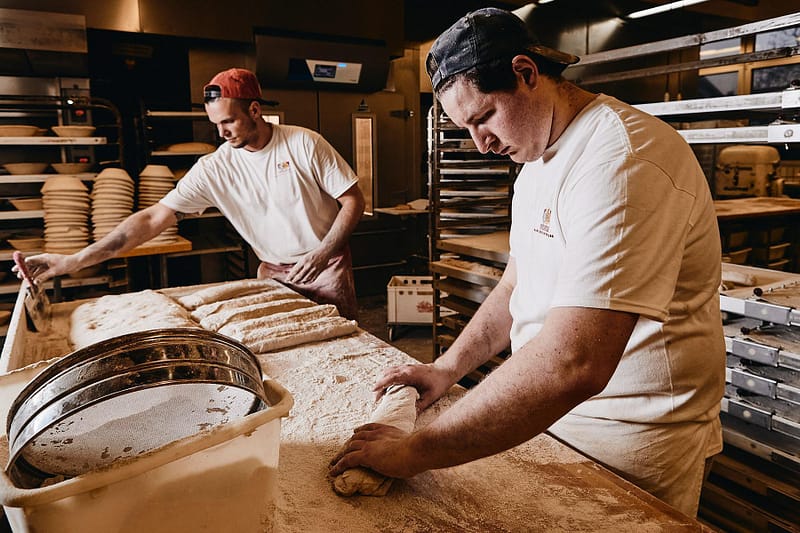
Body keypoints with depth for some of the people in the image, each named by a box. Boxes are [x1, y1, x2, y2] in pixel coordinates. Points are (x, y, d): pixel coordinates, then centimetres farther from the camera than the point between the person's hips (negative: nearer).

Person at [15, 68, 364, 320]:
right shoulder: (214, 168, -9)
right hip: (273, 273, 2)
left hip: (327, 265, -1)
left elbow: (353, 201, -9)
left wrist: (323, 253, -20)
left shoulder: (304, 144, -14)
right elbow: (154, 218, -12)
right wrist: (73, 262, -19)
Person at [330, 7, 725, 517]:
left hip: (630, 444, -8)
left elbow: (574, 363, -36)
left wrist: (417, 450, -29)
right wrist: (448, 367, 1)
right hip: (546, 413, 8)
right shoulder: (539, 161, 6)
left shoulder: (622, 159, -27)